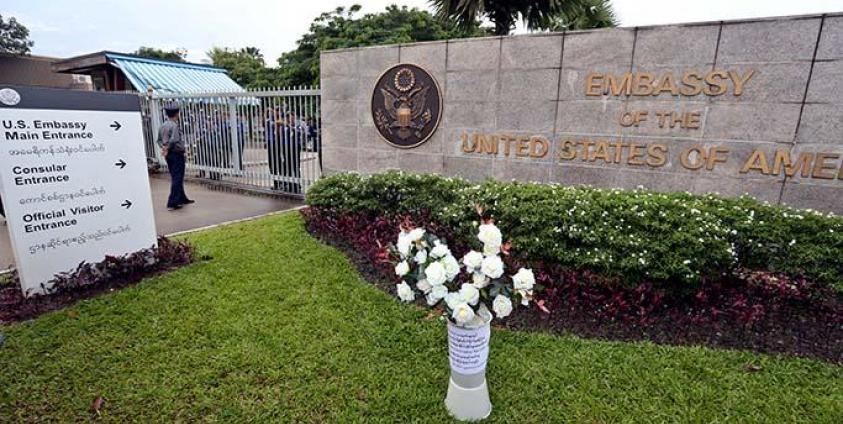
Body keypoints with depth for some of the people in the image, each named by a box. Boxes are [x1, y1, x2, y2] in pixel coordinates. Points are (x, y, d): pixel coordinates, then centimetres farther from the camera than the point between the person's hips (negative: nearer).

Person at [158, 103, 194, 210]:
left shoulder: (163, 126, 10)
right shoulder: (175, 126, -16)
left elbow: (159, 139, 14)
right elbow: (174, 140, -27)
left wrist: (164, 148, 3)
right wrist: (167, 149, -14)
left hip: (169, 155, 9)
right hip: (177, 154, -9)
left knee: (175, 178, 18)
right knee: (177, 179, -4)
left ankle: (182, 199, 29)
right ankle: (172, 203, -5)